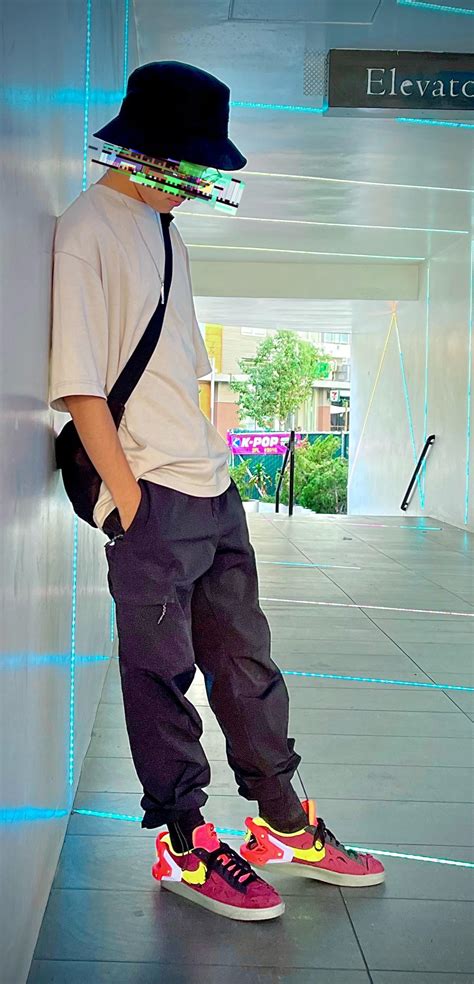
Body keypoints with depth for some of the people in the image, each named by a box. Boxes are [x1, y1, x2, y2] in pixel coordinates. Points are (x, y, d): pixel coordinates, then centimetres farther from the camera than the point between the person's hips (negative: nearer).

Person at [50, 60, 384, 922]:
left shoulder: (166, 231, 17)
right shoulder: (87, 230, -9)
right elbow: (78, 384, -15)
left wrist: (213, 465, 15)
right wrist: (129, 498, -16)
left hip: (213, 492, 8)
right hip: (152, 500, -8)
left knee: (246, 660, 13)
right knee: (162, 675, 3)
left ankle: (284, 826, 26)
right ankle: (183, 847, 17)